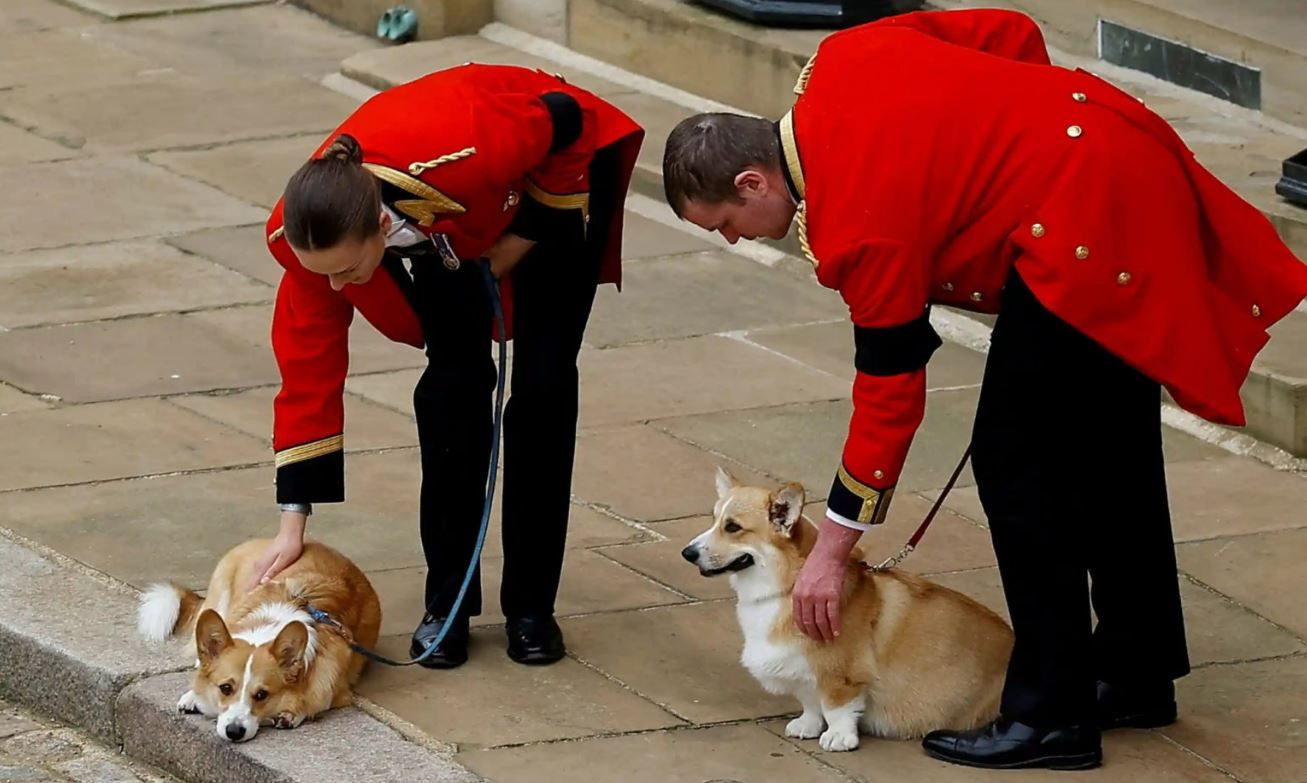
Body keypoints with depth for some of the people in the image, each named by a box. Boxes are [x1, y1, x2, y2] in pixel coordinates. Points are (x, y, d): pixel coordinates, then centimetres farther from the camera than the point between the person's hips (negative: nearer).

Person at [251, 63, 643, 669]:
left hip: (557, 169, -3)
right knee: (455, 377, -11)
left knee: (542, 382, -8)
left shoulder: (462, 158, -47)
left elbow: (565, 121, -26)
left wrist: (523, 239, -19)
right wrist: (293, 524, -21)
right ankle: (448, 602, 1)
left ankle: (531, 606, 1)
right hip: (450, 223, 3)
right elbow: (308, 369, -22)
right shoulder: (305, 232, -32)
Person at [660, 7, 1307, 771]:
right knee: (1108, 449, 20)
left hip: (1087, 226, -10)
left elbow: (890, 393, -11)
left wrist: (832, 550, -3)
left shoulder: (859, 225, -17)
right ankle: (1136, 673, 32)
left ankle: (1052, 714, 1)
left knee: (1016, 460, -4)